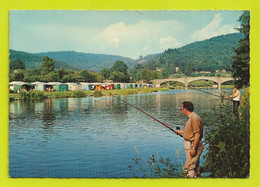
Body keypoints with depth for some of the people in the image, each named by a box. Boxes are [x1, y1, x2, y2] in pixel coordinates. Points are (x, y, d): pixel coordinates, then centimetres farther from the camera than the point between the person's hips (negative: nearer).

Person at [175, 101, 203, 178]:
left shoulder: (194, 118, -19)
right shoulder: (190, 118, 13)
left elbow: (197, 134, -23)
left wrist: (193, 148, -24)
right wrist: (180, 132, 34)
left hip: (194, 145, -10)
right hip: (190, 145, 10)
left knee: (188, 168, -10)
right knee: (195, 166, 18)